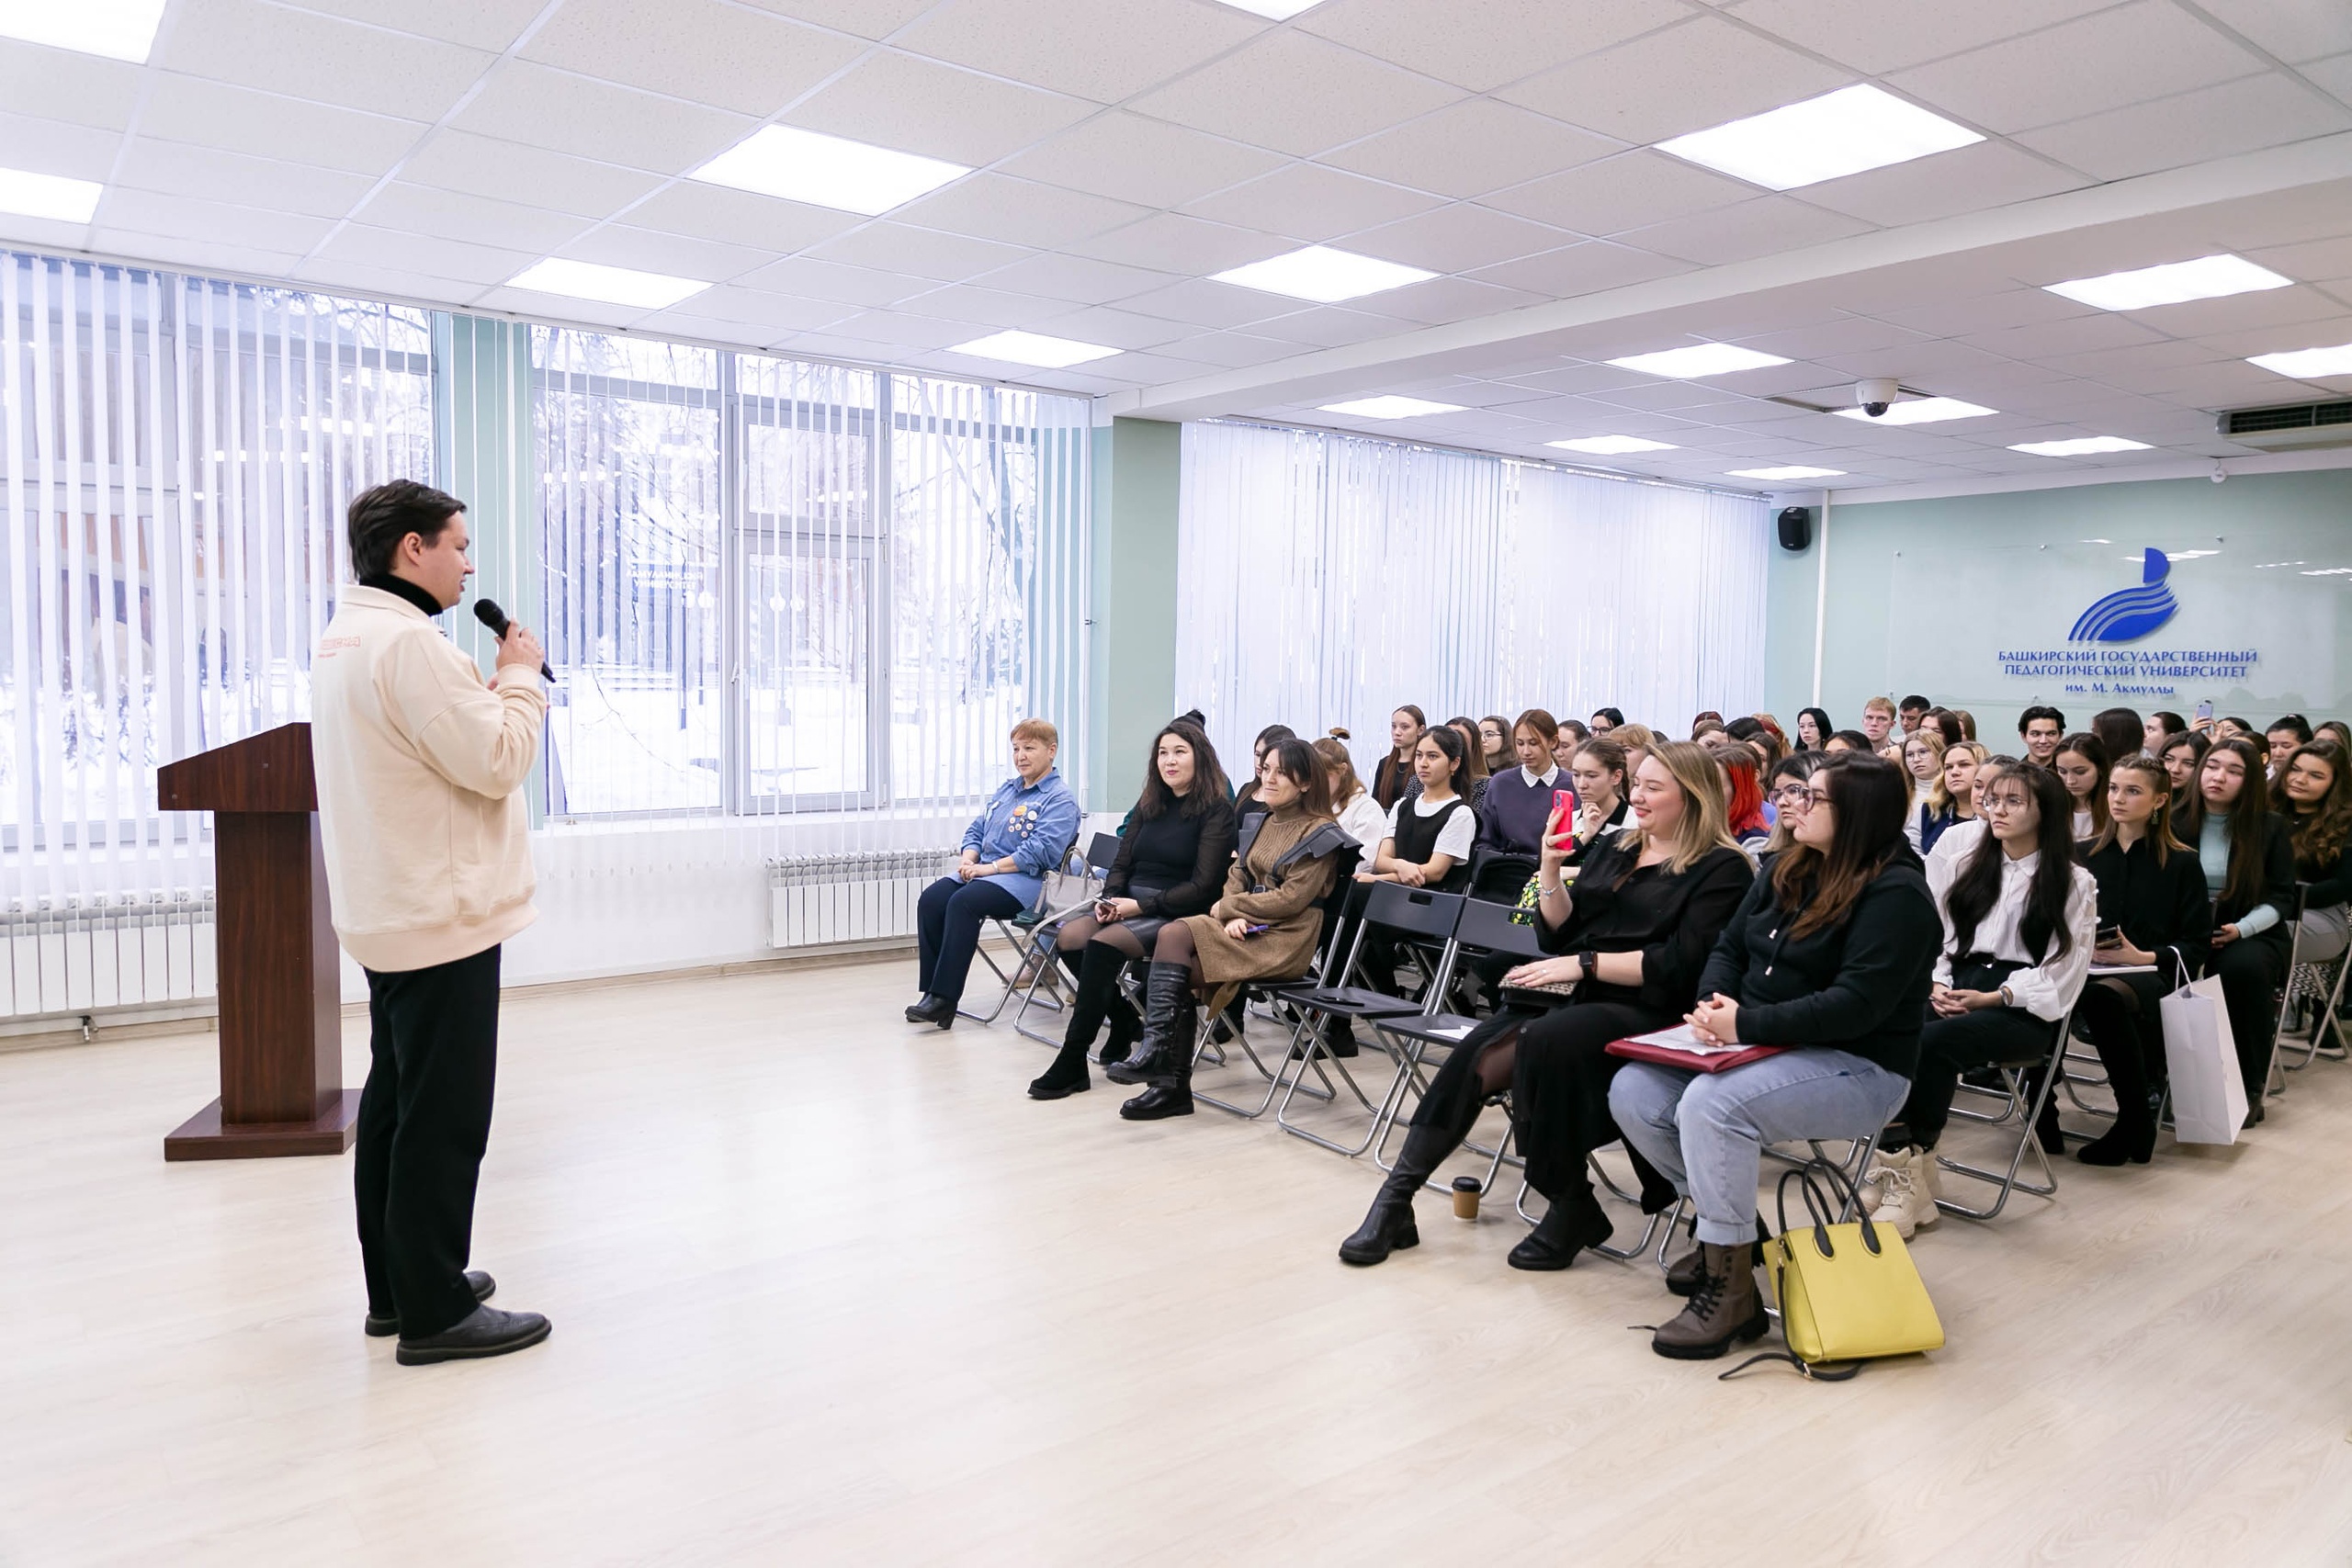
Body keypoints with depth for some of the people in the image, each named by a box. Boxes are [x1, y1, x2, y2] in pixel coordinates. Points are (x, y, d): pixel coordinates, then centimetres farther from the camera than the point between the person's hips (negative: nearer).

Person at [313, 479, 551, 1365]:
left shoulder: (343, 638, 14)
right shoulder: (408, 642, -20)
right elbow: (498, 760, -20)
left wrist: (497, 685, 8)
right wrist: (520, 674, -8)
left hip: (389, 915, 11)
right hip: (444, 918, -11)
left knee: (396, 1103, 17)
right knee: (444, 1117, -4)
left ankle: (396, 1285, 28)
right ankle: (435, 1311, 5)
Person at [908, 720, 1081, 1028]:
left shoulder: (1060, 799, -4)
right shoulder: (1005, 789, 23)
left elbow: (1039, 852, -16)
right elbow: (976, 831, 24)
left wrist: (990, 867, -18)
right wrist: (968, 859, 2)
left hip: (1024, 879, -8)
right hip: (981, 871, 8)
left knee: (963, 902, -32)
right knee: (930, 900, -18)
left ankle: (944, 998, -29)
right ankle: (931, 991, -17)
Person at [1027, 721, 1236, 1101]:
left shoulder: (1216, 811, -5)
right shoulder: (1148, 805, 17)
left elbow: (1202, 887, -12)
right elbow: (1121, 864, 16)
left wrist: (1141, 905, -17)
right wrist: (1110, 899, -6)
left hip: (1177, 914, -7)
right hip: (1131, 906, 7)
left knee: (1101, 946, -30)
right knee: (1068, 937, -20)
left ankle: (1071, 1066, -26)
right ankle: (1125, 1022, 0)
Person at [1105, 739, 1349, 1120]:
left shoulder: (1319, 833, -4)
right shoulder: (1258, 824, 19)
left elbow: (1292, 898, -13)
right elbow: (1236, 878, 13)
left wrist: (1228, 907, -8)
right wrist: (1232, 916, -9)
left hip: (1284, 939, -7)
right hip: (1247, 930, 7)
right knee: (1172, 935, -22)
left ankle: (1157, 1052, -19)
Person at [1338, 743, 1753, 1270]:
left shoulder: (1722, 869, -1)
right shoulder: (1614, 847, 20)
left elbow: (1679, 965, -13)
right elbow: (1558, 934, 18)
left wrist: (1583, 964, -15)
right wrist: (1550, 870, 3)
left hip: (1650, 1016, -6)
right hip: (1579, 999, 6)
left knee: (1548, 1040, -35)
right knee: (1477, 1051, -20)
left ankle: (1572, 1208, -18)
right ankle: (1396, 1197, -16)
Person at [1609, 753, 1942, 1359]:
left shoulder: (1895, 894, -16)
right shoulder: (1788, 871, 10)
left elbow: (1855, 1005, -25)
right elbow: (1730, 947, 12)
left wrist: (1745, 1024, -26)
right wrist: (1713, 1004, -10)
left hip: (1857, 1068, -8)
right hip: (1766, 1049, 9)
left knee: (1712, 1102, -34)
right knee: (1633, 1092, -9)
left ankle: (1732, 1291, -19)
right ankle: (1726, 1225, 11)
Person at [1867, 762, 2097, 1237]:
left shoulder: (2074, 883, 6)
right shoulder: (1965, 868, 19)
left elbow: (2063, 970, -2)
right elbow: (1936, 937, 15)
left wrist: (1993, 998, -13)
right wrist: (1937, 984, -6)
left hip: (2024, 1009, -4)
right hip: (1956, 989, 4)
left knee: (1933, 1042, -35)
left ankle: (1912, 1168, -23)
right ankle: (1900, 1164, -34)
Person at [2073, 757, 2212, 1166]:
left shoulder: (2181, 864, 8)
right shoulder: (2086, 856, 16)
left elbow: (2197, 944, 3)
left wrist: (2141, 957, -13)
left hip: (2152, 973, -3)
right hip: (2088, 969, 3)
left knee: (2102, 995, -40)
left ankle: (2135, 1119, -23)